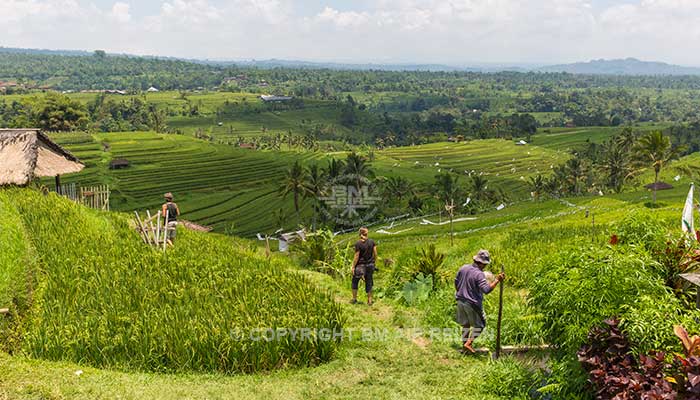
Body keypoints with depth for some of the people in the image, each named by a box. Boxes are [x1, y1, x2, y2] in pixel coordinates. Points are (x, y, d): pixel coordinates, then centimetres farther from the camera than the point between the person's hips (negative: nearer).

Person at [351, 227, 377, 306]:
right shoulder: (372, 242, -4)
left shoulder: (358, 243, -15)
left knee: (355, 281, 15)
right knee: (369, 282, 13)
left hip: (360, 265, -4)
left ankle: (354, 299, 18)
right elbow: (375, 253, 1)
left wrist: (353, 267, -7)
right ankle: (369, 300, 15)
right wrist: (374, 262, 15)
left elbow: (356, 256, -14)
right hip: (370, 265, 4)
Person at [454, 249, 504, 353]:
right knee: (480, 325, 11)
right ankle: (468, 343, 3)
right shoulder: (479, 274, -23)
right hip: (473, 304, -7)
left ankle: (464, 343, 27)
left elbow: (456, 282, 11)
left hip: (460, 301, 7)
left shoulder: (463, 268, 0)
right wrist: (497, 280, -28)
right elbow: (487, 289, -31)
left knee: (466, 324, 22)